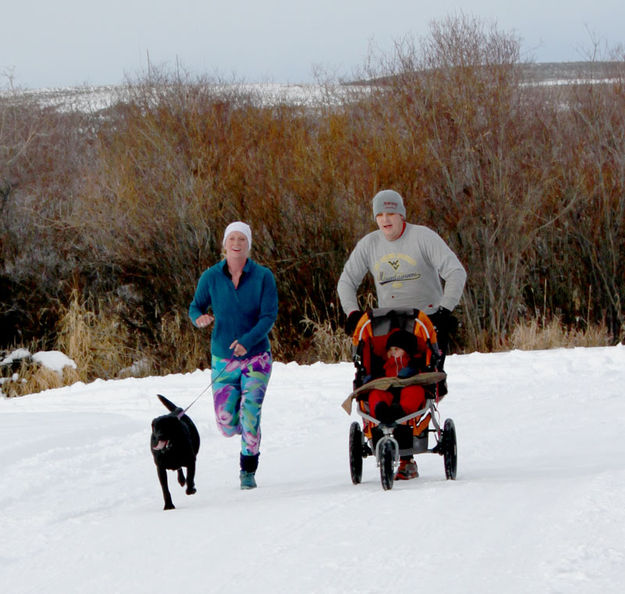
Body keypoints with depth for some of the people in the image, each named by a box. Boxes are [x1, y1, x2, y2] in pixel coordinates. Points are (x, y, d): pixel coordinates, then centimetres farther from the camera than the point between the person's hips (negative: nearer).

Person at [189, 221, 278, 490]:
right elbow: (195, 307, 7)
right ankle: (249, 436, 31)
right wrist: (200, 317, -19)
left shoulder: (263, 276, -7)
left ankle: (248, 470, 4)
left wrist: (247, 340, -27)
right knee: (226, 422, -6)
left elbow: (269, 316, -11)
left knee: (249, 413, -14)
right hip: (223, 358, 2)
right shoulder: (211, 277, -2)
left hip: (256, 356, -2)